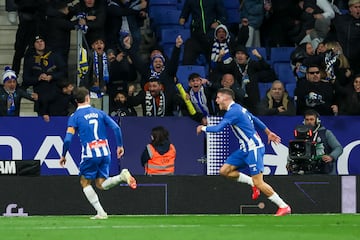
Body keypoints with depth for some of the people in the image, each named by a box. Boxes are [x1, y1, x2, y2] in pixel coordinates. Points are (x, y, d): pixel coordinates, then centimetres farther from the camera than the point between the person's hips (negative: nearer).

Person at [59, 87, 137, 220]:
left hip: (90, 154, -4)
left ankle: (100, 212, 5)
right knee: (101, 184, 11)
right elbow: (116, 128, 3)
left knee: (85, 182, 15)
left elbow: (68, 139, -9)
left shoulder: (74, 117, -1)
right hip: (105, 152, 4)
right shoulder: (99, 113, 11)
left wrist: (63, 156, 5)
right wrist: (120, 146, 12)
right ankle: (122, 176, -17)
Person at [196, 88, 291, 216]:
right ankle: (253, 183, 10)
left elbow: (218, 128, -22)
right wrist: (268, 132, 32)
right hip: (245, 149, 10)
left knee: (258, 182, -11)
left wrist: (203, 128, -4)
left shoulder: (233, 112, -17)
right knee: (224, 171, 2)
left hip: (254, 148, -10)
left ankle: (284, 207, -3)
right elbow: (254, 119, 24)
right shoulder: (237, 108, 13)